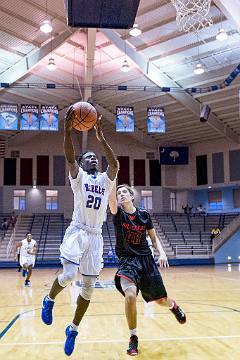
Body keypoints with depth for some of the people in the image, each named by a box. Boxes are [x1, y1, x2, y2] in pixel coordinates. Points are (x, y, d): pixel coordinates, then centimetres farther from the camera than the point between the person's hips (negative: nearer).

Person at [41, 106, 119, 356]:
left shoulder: (106, 179, 13)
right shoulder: (78, 176, 5)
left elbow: (115, 164, -8)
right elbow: (70, 158, -15)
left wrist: (101, 138, -16)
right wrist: (67, 130, -30)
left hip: (95, 236, 4)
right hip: (77, 231, -3)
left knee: (89, 286, 4)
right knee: (68, 274, -22)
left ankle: (73, 329, 23)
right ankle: (49, 300, 12)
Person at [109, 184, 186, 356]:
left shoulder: (144, 214, 2)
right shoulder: (118, 213, -4)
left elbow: (154, 238, 11)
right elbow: (111, 198, -24)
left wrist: (162, 253, -6)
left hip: (146, 259, 2)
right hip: (127, 261, -2)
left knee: (161, 300, 9)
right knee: (130, 295, -28)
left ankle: (173, 305, 49)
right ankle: (133, 338, -7)